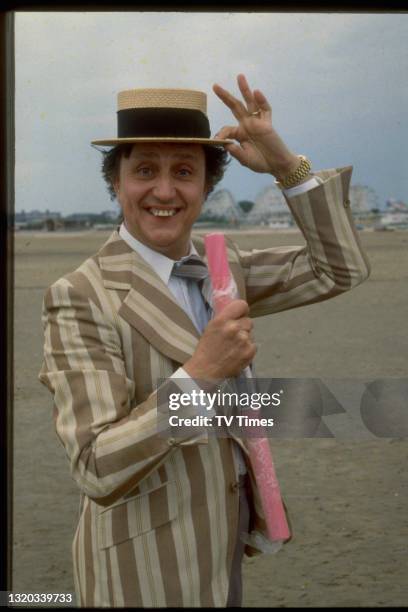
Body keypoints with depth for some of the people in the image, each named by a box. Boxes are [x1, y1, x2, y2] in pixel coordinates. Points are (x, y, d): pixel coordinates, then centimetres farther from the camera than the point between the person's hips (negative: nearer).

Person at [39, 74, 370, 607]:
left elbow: (341, 270, 4)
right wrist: (199, 374, -35)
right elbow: (98, 472, -25)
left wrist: (286, 165, -8)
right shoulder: (80, 298, -21)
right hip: (148, 562, -7)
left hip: (226, 536, 7)